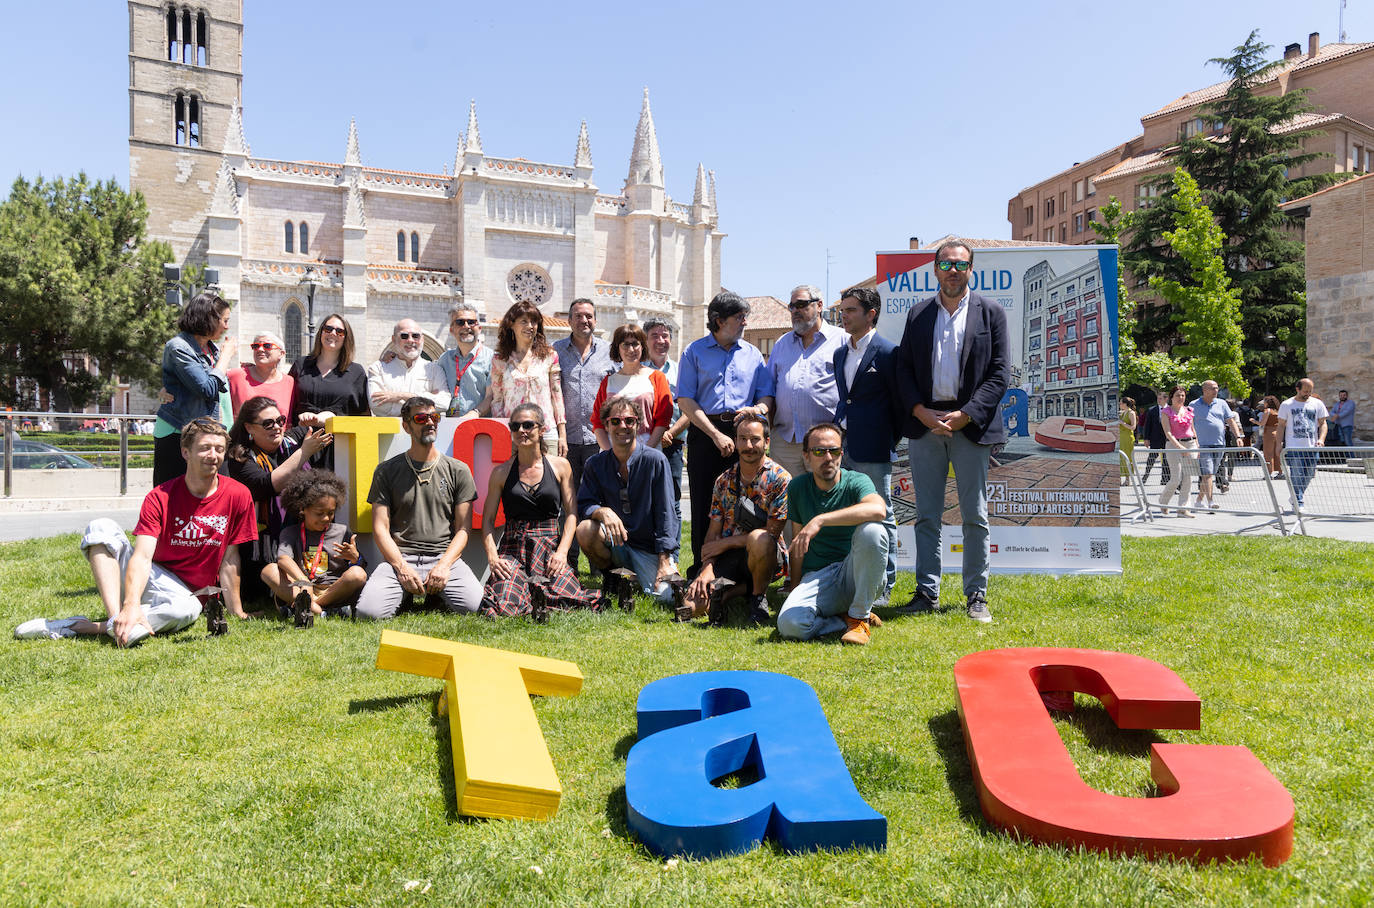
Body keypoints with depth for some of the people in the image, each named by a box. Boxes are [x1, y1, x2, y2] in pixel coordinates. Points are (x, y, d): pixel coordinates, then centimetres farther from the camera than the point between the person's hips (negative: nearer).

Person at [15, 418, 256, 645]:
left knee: (188, 609, -37)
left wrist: (236, 612, -8)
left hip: (183, 592, -1)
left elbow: (230, 559, -5)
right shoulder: (160, 497, -9)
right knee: (101, 527, -19)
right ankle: (117, 619, -34)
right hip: (144, 578, 1)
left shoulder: (238, 495, -9)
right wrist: (132, 605, -38)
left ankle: (79, 627, -29)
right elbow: (142, 555, -21)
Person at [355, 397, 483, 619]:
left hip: (445, 557, 0)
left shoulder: (458, 470, 10)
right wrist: (402, 567, -12)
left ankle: (435, 596, 6)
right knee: (369, 611, -27)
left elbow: (462, 529, 6)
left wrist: (444, 564, -11)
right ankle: (407, 594, 6)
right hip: (400, 557, 0)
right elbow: (380, 528, 4)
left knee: (473, 604, -28)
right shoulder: (386, 471, 9)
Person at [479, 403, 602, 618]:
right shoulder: (501, 472, 6)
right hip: (513, 549, 0)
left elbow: (571, 513, 4)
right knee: (502, 605, -27)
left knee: (564, 597, -26)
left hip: (551, 547, 0)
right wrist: (492, 557, -10)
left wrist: (562, 551, -9)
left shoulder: (560, 466, 6)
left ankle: (538, 594, 8)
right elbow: (488, 519, 6)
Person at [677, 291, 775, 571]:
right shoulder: (695, 351, 6)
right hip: (704, 433, -2)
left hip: (742, 433, 2)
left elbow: (767, 395, 13)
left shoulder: (752, 353, 15)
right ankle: (701, 569, 9)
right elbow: (685, 400, -2)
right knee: (703, 504, 0)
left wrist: (759, 408, -12)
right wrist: (716, 434, -11)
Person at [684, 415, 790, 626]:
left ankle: (758, 595, -10)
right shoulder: (724, 481, 8)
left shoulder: (780, 479, -7)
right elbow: (714, 531, 6)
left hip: (767, 556, -3)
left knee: (759, 538, -40)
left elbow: (772, 533, -12)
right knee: (692, 605, -20)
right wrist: (707, 567, -11)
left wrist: (726, 543, -11)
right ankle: (742, 588, 8)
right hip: (728, 558, 3)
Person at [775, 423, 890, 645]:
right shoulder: (797, 487, 9)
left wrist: (820, 520, -32)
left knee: (872, 530, -32)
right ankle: (847, 618, -2)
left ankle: (859, 616, -16)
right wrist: (795, 592, 9)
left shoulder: (856, 481, -4)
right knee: (789, 624, -29)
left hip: (856, 575, -1)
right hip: (816, 577, 2)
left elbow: (878, 509, -29)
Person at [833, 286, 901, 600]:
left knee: (879, 517, 2)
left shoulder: (888, 352, -7)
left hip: (872, 449, -7)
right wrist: (836, 438, 14)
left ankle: (883, 586, 12)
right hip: (842, 445, 7)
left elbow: (899, 401, -3)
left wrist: (892, 441, -2)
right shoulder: (840, 353, 15)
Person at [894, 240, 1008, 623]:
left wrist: (965, 415, -11)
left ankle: (976, 596, 12)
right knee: (927, 515, 6)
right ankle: (926, 592, 13)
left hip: (970, 425, -2)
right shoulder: (918, 315, 12)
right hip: (924, 423, 2)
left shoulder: (991, 312, 5)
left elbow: (999, 374, -1)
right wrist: (921, 411, -8)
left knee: (975, 515, 3)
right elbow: (904, 370, 8)